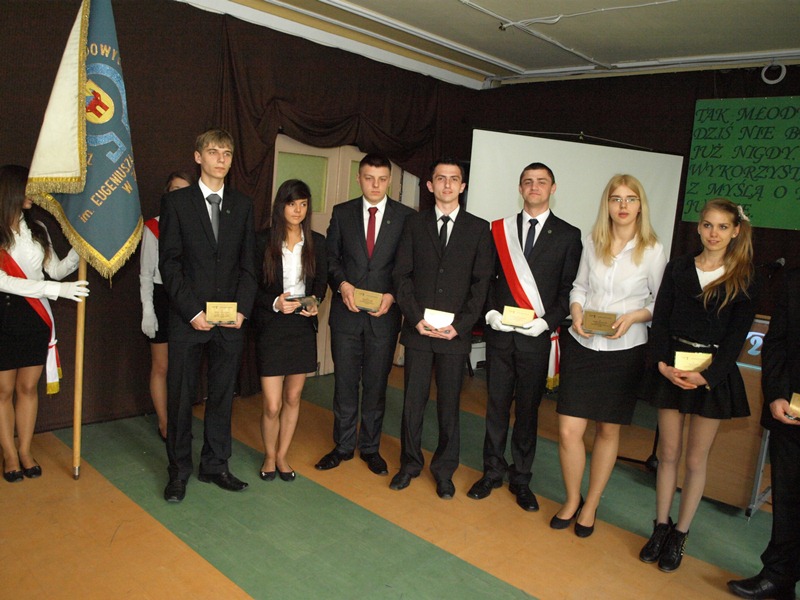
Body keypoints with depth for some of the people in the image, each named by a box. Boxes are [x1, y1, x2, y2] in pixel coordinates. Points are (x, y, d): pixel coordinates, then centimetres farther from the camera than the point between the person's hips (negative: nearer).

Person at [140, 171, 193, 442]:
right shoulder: (154, 226, -2)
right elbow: (146, 273, 0)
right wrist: (147, 310, -5)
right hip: (162, 299, -2)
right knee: (161, 367, 6)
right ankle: (164, 424, 20)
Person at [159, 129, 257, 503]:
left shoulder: (242, 205, 10)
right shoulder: (176, 201, 1)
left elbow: (248, 262, 7)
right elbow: (168, 262, -4)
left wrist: (242, 308, -5)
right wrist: (191, 311, -12)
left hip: (231, 319, 3)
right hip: (187, 318, -2)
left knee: (222, 397, 11)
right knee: (180, 398, 7)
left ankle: (215, 466, 26)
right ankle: (179, 472, 23)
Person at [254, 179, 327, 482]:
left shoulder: (316, 242, 4)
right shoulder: (263, 241, -5)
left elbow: (321, 281, 10)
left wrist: (314, 301, -11)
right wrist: (275, 303, -20)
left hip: (303, 327, 3)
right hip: (271, 328, -3)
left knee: (293, 398, 13)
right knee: (272, 405, -2)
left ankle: (282, 456, 33)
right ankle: (269, 456, 26)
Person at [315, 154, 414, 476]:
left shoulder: (406, 217, 0)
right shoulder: (342, 212, 6)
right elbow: (331, 256, 7)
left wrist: (392, 295, -12)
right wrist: (342, 284, -11)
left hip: (384, 313, -1)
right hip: (346, 312, 1)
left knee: (376, 384, 9)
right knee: (344, 382, 9)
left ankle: (370, 447, 26)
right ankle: (343, 445, 25)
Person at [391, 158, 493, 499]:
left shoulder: (478, 228, 5)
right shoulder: (414, 224, 8)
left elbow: (481, 282, 0)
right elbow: (402, 275, 4)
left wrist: (459, 325, -10)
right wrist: (416, 317, -9)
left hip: (456, 332, -1)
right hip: (418, 329, 1)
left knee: (449, 403, 7)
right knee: (413, 400, 7)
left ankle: (444, 468, 24)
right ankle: (410, 463, 25)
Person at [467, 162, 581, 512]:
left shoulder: (568, 235, 4)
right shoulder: (499, 230, 8)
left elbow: (569, 289, 1)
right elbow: (488, 277, 7)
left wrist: (547, 321, -12)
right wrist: (490, 312, -8)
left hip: (537, 336, -1)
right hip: (500, 333, 1)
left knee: (528, 409, 9)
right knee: (497, 405, 8)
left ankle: (521, 479, 23)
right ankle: (492, 472, 24)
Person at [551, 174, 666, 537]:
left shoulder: (652, 250, -3)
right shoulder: (592, 243, 3)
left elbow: (661, 302, 2)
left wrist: (633, 317, -16)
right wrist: (576, 311, -8)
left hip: (624, 351, -1)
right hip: (582, 346, 2)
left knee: (608, 430, 12)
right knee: (568, 430, -2)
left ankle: (591, 505, 31)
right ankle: (572, 499, 24)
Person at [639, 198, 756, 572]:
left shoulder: (743, 278, -1)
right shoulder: (678, 267, 5)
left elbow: (737, 334, -6)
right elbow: (660, 318, 1)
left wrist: (706, 374, -16)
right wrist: (663, 363, -12)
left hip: (713, 374, -1)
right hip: (671, 368, 2)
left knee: (696, 459, 7)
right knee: (668, 453, 9)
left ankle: (680, 535, 21)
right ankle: (661, 527, 22)